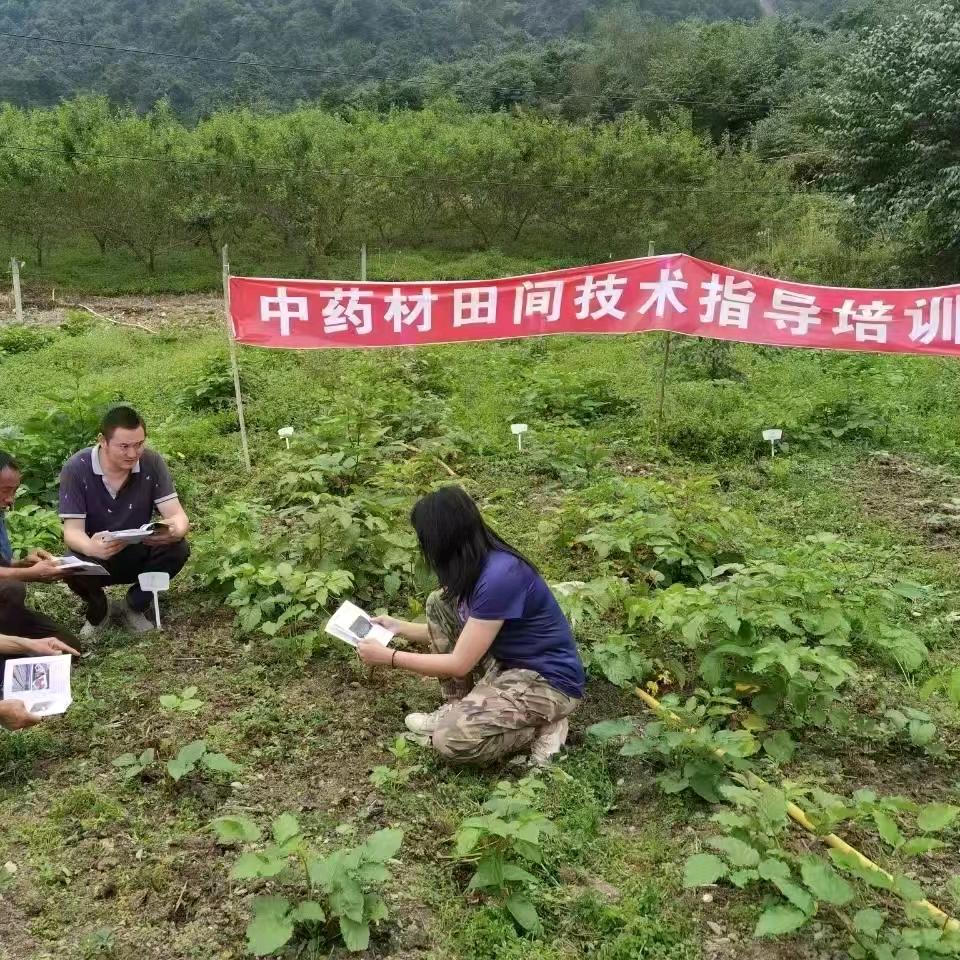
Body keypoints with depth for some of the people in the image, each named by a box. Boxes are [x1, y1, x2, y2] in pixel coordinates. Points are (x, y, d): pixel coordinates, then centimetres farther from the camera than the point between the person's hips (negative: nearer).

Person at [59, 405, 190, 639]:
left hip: (139, 554, 2)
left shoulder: (152, 463, -16)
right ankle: (98, 610, 2)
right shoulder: (76, 468, -21)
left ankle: (134, 607, 1)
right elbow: (72, 530, -24)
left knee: (178, 549, -27)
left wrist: (174, 531, -45)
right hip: (95, 556, -2)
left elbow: (177, 515, -19)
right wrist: (91, 548, -49)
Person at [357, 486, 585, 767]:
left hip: (549, 682, -9)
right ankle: (458, 711, 6)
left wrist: (387, 656, -14)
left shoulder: (500, 576, -28)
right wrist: (399, 626, 13)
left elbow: (459, 664, -23)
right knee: (440, 603, 1)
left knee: (451, 739, -25)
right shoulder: (477, 563, 0)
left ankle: (542, 726, -2)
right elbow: (459, 632, 15)